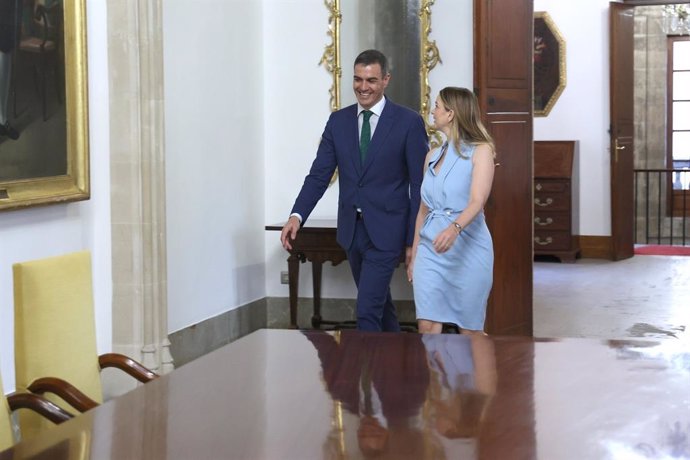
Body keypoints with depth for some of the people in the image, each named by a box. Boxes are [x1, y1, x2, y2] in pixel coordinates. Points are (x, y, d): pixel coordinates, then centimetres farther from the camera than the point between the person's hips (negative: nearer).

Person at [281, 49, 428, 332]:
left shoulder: (409, 122, -7)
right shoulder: (338, 121, 6)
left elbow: (419, 185, -6)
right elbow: (319, 175, 3)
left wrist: (414, 240, -8)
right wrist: (297, 216, -13)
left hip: (385, 231, -5)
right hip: (351, 230, 5)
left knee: (367, 311, -12)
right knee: (378, 303, 18)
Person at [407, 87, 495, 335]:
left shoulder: (480, 151, -5)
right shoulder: (432, 156, 13)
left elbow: (477, 201, -20)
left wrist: (454, 228, -38)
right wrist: (414, 256, 17)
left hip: (467, 249, -5)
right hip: (430, 250, 5)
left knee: (470, 330, 4)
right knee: (427, 327, -5)